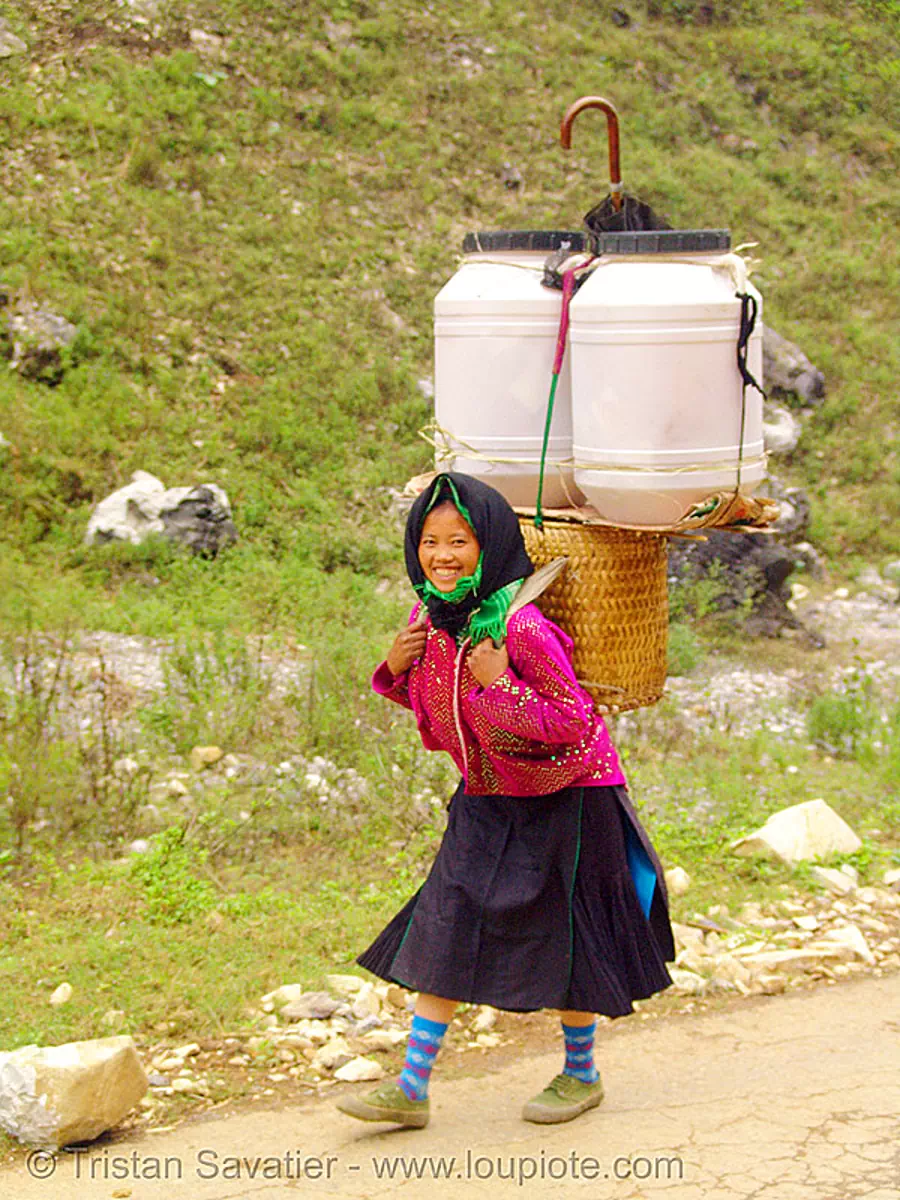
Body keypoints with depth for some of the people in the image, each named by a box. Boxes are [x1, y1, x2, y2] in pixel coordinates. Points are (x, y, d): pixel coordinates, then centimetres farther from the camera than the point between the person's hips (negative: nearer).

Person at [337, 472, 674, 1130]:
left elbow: (573, 723, -24)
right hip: (486, 798, 7)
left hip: (564, 797, -7)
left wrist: (502, 684, -33)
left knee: (564, 934, 6)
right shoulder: (429, 618, -4)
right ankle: (412, 1087, 3)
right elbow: (431, 705, 13)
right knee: (445, 926, 1)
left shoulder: (521, 626, -26)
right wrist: (398, 668, -7)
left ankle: (582, 1072, 26)